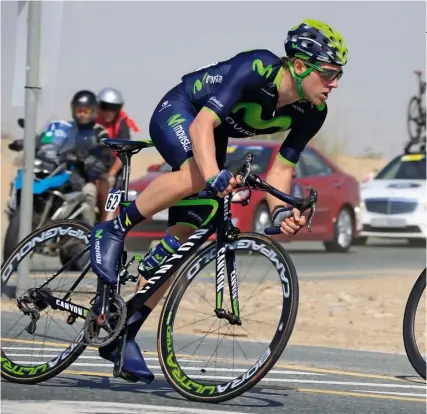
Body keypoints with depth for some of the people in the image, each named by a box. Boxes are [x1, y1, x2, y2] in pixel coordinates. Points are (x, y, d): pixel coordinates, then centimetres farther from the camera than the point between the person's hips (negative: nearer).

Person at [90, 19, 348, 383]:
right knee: (195, 175, -40)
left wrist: (280, 211, -29)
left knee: (186, 234, -1)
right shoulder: (256, 69, -35)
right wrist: (214, 175, -57)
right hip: (176, 112, -7)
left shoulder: (312, 114, -15)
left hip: (216, 134, 7)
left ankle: (123, 331, 5)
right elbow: (203, 124, -41)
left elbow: (281, 168, -10)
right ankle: (113, 231, -20)